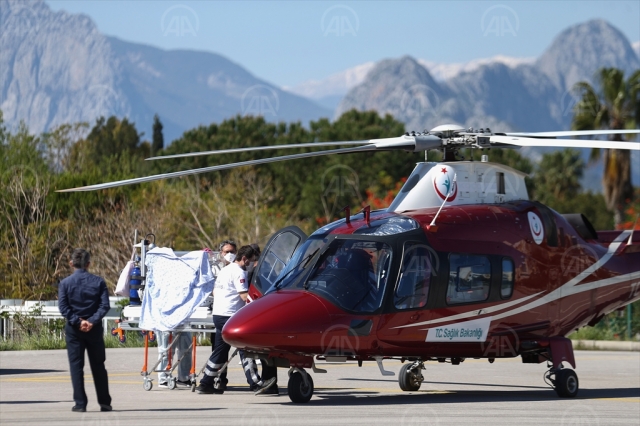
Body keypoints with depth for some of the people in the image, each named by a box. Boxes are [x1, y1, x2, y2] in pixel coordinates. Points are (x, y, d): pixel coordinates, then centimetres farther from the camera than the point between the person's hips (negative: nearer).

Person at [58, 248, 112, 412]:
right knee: (98, 366, 10)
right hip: (94, 329, 1)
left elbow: (63, 307, -12)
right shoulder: (98, 282, -1)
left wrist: (78, 321, -12)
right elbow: (105, 305, -10)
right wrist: (92, 321, -14)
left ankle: (80, 403, -2)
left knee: (76, 366, 3)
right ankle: (104, 403, 13)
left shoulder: (65, 283, -4)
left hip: (74, 330, -1)